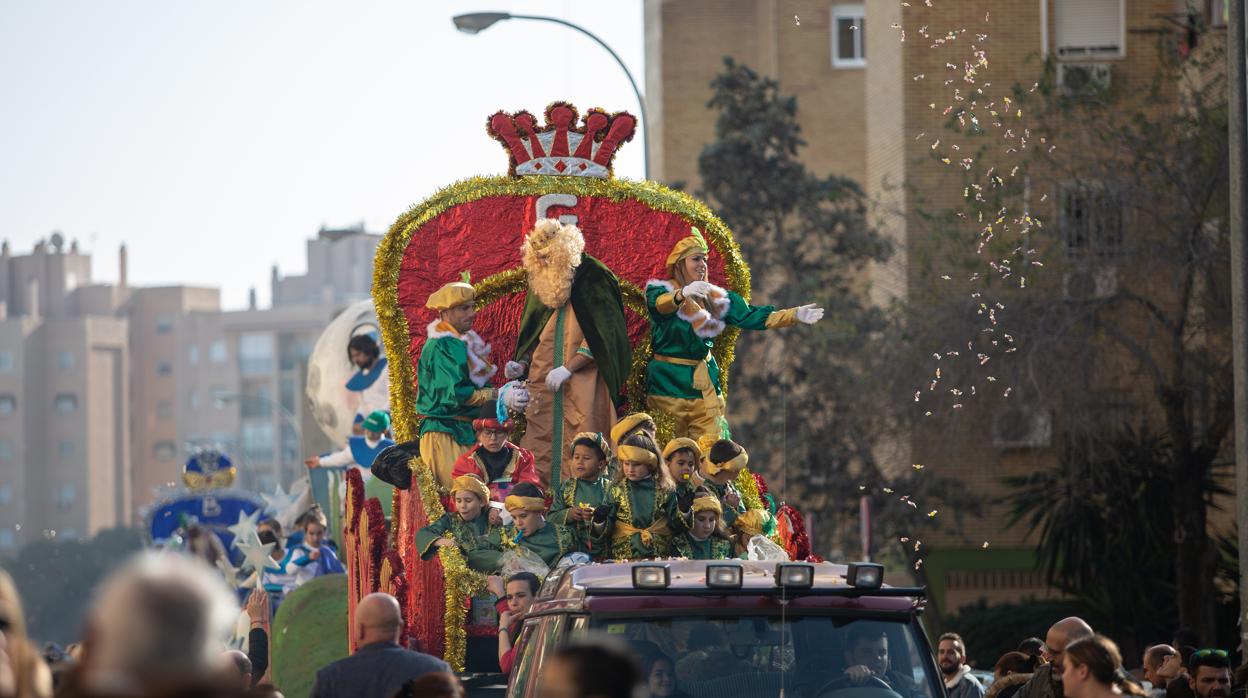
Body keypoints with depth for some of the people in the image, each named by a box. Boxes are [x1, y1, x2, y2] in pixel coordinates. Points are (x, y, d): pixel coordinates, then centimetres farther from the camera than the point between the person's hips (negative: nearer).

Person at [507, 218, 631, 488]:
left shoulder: (595, 280, -5)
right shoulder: (542, 284, 13)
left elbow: (601, 338, -11)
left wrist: (568, 369, -17)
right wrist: (522, 364, 3)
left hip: (584, 384, -6)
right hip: (544, 385, 6)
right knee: (540, 454, -2)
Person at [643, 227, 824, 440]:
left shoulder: (714, 297, 10)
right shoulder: (660, 290, -5)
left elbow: (751, 317, 4)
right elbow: (659, 304, -29)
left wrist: (795, 315, -7)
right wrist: (682, 295, -52)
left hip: (703, 382, 4)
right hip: (668, 382, -4)